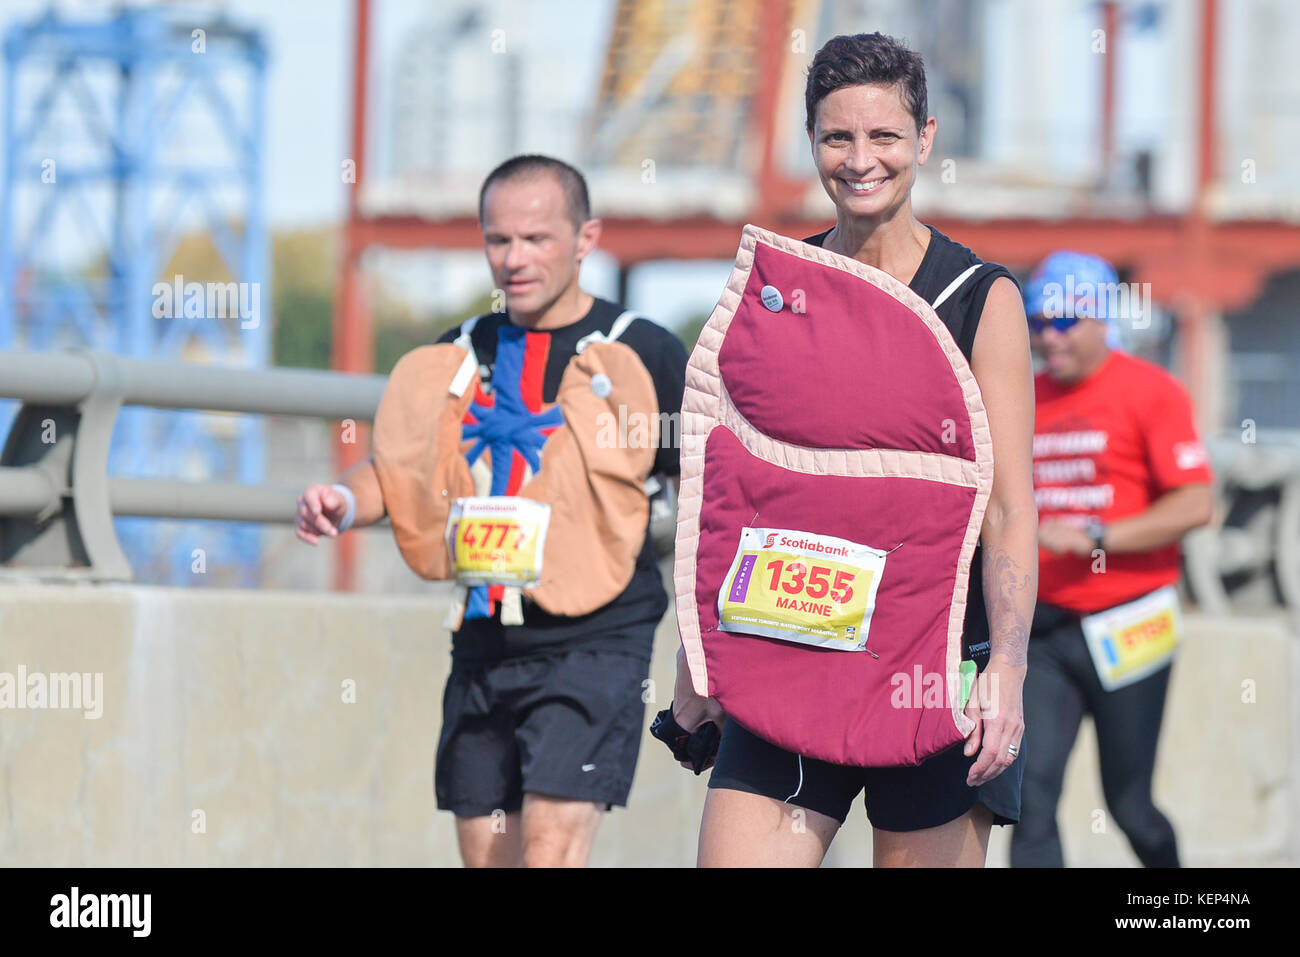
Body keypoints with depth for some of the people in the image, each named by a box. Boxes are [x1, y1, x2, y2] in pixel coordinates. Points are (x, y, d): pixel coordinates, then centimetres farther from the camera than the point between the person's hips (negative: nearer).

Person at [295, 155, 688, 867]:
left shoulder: (643, 353, -1)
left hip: (593, 645, -5)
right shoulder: (459, 354, 12)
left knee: (550, 851, -18)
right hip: (483, 646, 5)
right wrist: (343, 502, -14)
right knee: (487, 857, 8)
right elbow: (396, 473, 11)